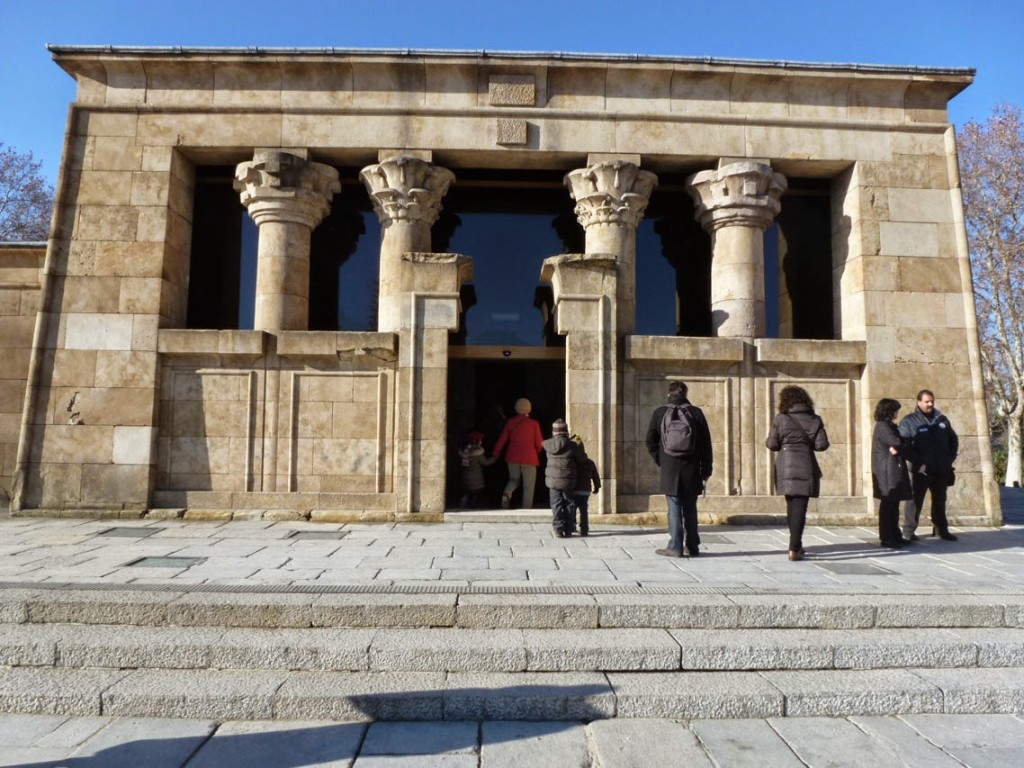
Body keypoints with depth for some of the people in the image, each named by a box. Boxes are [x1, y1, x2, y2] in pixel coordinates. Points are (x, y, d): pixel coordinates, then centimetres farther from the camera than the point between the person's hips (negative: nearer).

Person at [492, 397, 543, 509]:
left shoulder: (510, 422, 1)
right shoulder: (534, 423, -6)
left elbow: (502, 439, 1)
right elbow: (539, 443, -2)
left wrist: (495, 454, 10)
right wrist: (538, 450, 19)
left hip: (513, 457, 3)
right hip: (529, 458, -3)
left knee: (514, 479, 22)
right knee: (528, 486, 5)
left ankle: (507, 493, -7)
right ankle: (526, 509, 1)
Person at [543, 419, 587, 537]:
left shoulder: (548, 445, -6)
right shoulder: (572, 446, -12)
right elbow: (583, 460, -3)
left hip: (553, 480, 2)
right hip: (568, 481, -2)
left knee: (556, 506, 8)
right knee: (569, 505, 12)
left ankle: (558, 530, 5)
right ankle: (568, 530, 16)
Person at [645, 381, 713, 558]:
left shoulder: (659, 413, -1)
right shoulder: (696, 413, 0)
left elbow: (650, 441, 0)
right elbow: (706, 444, 2)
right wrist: (706, 470, 7)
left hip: (669, 470, -1)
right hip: (691, 470, 1)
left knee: (674, 508, 3)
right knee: (690, 508, 11)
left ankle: (675, 547, 1)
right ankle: (692, 547, 16)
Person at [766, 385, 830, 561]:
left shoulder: (780, 419, -2)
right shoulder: (814, 420, 1)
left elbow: (772, 444, -3)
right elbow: (822, 445, -4)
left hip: (785, 468, 1)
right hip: (805, 468, -1)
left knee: (791, 507, 16)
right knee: (799, 508, -1)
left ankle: (796, 545, 25)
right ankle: (794, 549, -8)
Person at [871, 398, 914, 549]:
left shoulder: (887, 425, 20)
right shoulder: (883, 426, -11)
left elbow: (895, 445, 12)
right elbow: (897, 443, -21)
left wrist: (898, 448, -10)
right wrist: (906, 449, -3)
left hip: (893, 471, 10)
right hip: (887, 471, -10)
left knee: (893, 504, 11)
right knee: (888, 504, -7)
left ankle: (894, 536, 17)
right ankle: (886, 538, -4)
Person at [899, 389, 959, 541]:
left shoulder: (942, 420, 11)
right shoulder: (909, 421, -6)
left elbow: (954, 440, 20)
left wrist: (950, 458, 7)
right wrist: (918, 463, -18)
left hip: (941, 470, 5)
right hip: (921, 470, -5)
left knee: (940, 501, 15)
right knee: (915, 500, -1)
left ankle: (942, 529, 25)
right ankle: (908, 531, 6)